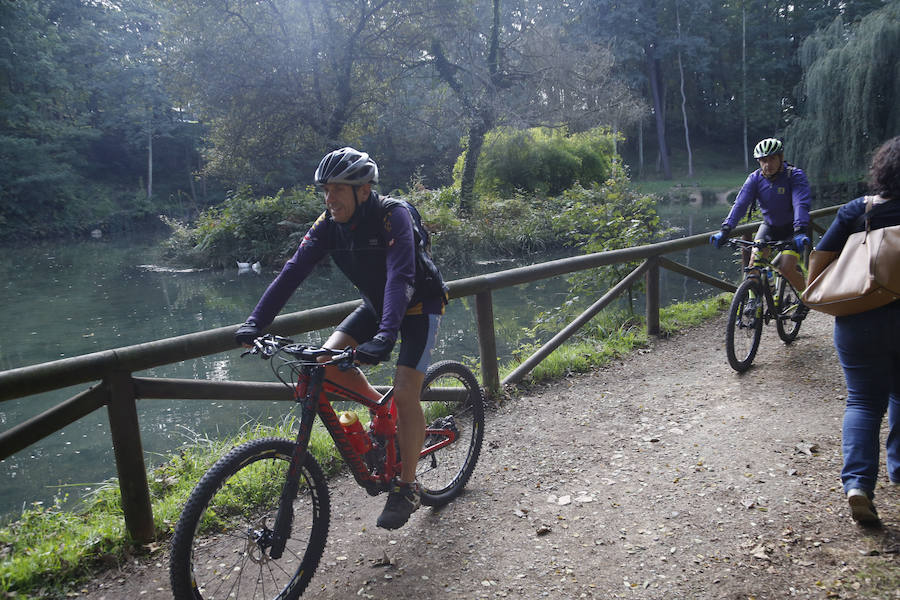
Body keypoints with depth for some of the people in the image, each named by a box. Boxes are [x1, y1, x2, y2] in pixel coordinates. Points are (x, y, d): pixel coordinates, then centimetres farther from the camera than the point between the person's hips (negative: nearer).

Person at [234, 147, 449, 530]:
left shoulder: (393, 216, -29)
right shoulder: (329, 224, -12)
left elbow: (400, 278, -41)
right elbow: (293, 271, -18)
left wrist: (385, 337, -54)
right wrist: (255, 322, -28)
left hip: (419, 305, -6)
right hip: (376, 304, 6)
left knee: (405, 392, -17)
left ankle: (407, 488, 0)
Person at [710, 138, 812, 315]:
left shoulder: (795, 176, -20)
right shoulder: (755, 178, -11)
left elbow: (801, 204, -34)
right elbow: (740, 204, -22)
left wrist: (800, 231, -50)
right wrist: (725, 230, -37)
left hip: (791, 229, -3)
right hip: (769, 226, 3)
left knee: (786, 268, -18)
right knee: (755, 260, -19)